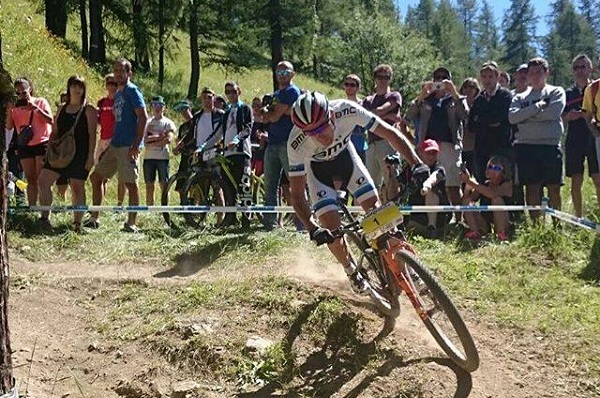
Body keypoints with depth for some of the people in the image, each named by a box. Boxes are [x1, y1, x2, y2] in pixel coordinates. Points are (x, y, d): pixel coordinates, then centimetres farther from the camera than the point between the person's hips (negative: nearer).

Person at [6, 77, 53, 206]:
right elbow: (9, 127, 4)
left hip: (41, 144, -4)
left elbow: (50, 120, -9)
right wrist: (9, 110, -8)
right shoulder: (15, 107, 11)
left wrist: (35, 108, -18)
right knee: (30, 180, 5)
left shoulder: (40, 102, 1)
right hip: (24, 146, 4)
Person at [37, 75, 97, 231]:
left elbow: (92, 135, -6)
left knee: (77, 188, 1)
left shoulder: (88, 110, -1)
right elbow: (54, 132, 19)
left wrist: (91, 156, -13)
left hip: (80, 155, -5)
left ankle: (77, 222, 10)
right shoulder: (62, 109, 15)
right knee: (43, 181, -6)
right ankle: (44, 217, 1)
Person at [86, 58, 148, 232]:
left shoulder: (132, 91, -7)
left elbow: (143, 117, -15)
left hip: (128, 146, -10)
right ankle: (94, 218, 17)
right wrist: (111, 143, 21)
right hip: (115, 145, 10)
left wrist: (136, 145, -20)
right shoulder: (118, 94, 19)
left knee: (130, 183, -6)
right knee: (96, 177, 10)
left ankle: (131, 223, 0)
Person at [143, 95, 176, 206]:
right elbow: (145, 140, 0)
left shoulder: (168, 122, 5)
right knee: (149, 186, 3)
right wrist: (160, 136, -10)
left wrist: (152, 142, -9)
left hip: (162, 157, -3)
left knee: (164, 185, -3)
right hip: (148, 157, 3)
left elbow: (168, 139, -10)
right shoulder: (148, 122, 13)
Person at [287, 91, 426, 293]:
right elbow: (297, 193, -30)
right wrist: (312, 229, -44)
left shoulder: (347, 111, -36)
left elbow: (391, 134, -27)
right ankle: (352, 272, 12)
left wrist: (417, 164, -39)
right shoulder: (297, 144, -37)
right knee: (330, 226, -14)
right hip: (317, 167, -2)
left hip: (345, 155, 2)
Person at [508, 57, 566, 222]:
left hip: (550, 145, -2)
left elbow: (553, 113, -10)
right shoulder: (520, 97, 15)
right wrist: (537, 107, -9)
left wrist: (526, 116, -3)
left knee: (554, 187, 0)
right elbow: (512, 117, -4)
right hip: (526, 145, 2)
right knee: (532, 187, 2)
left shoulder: (556, 92, 8)